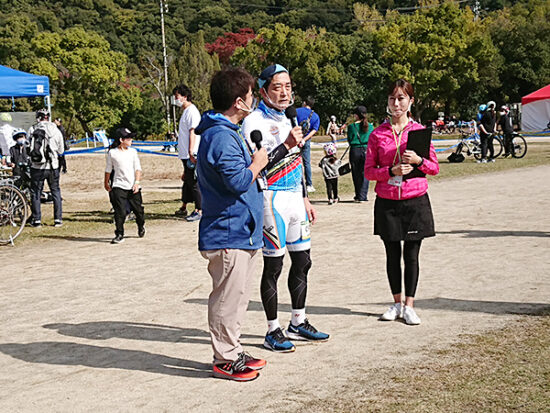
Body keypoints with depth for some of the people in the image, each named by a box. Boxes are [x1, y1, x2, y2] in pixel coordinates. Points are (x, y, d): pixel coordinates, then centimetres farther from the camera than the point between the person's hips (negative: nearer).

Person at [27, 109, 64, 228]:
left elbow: (29, 148, 3)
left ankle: (36, 220, 11)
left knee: (35, 193, 10)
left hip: (36, 167, -1)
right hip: (52, 167, 1)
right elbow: (61, 151, 5)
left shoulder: (32, 130, -5)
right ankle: (58, 219, 12)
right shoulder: (56, 131, -2)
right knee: (56, 192, 13)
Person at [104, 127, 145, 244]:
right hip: (118, 186, -2)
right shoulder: (112, 152, 0)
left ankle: (141, 226, 36)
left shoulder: (132, 151, 6)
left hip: (133, 186, 2)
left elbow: (138, 168, 4)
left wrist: (137, 182, -7)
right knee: (120, 211, -10)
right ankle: (119, 235, -2)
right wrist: (106, 183, 20)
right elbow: (108, 169, 12)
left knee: (138, 209, 9)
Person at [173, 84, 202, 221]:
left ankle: (199, 211, -7)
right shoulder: (185, 111, 19)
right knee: (187, 180, 16)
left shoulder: (192, 111, -11)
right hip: (185, 154, 10)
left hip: (191, 154, -10)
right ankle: (183, 208, 25)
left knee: (193, 182, -9)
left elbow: (193, 132, -19)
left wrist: (191, 152, -25)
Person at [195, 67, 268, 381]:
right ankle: (225, 360, 9)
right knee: (228, 298, -1)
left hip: (243, 233, 11)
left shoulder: (230, 132, 16)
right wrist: (258, 164, -10)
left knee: (237, 297, 18)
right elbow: (238, 181, -26)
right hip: (229, 235, -11)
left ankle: (233, 351, 29)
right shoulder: (220, 136, -20)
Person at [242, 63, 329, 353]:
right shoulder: (254, 122, -10)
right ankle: (273, 331, 8)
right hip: (273, 198, -8)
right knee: (273, 266, -2)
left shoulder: (288, 119, 15)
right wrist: (287, 146, -25)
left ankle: (298, 323, 26)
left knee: (302, 261, 13)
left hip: (295, 197, 8)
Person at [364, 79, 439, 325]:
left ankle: (409, 306, 12)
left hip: (415, 201, -1)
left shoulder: (419, 131, 2)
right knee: (392, 254, 8)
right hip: (387, 202, 1)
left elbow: (434, 167, 4)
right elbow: (369, 171, 1)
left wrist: (418, 161, -15)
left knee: (411, 254, 3)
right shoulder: (378, 134, 2)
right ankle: (397, 303, 22)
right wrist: (391, 171, -15)